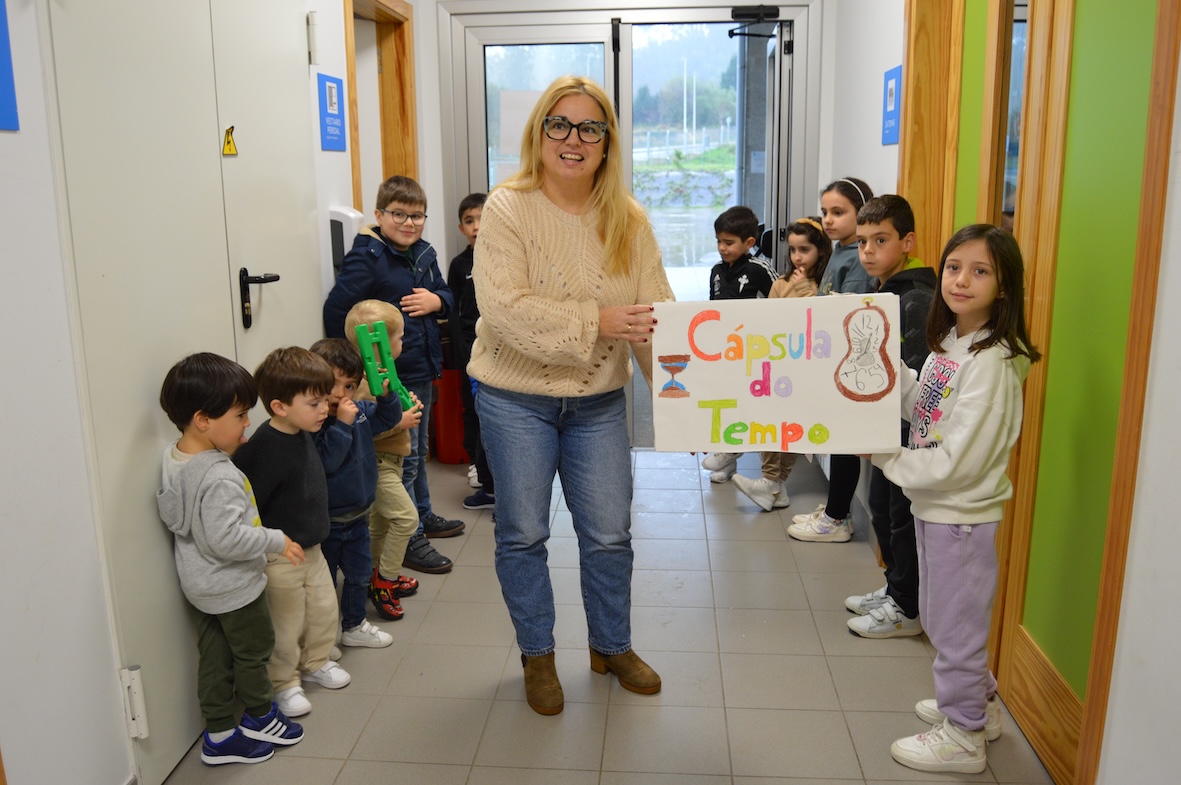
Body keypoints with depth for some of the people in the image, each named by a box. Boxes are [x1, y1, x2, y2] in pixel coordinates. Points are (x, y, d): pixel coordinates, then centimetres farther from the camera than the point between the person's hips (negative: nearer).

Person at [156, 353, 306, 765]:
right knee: (253, 649, 14)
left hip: (200, 583, 8)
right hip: (233, 584, -8)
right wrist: (275, 541, -20)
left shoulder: (173, 458, -4)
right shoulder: (219, 478, -32)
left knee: (214, 655, 17)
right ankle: (259, 718, 36)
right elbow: (225, 539, -32)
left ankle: (219, 735, 29)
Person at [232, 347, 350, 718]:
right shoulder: (263, 449, -29)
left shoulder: (302, 435, -1)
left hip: (311, 548, 9)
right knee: (286, 626, 9)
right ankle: (283, 684, 31)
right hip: (279, 559, -8)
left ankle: (315, 662, 45)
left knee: (324, 611, 22)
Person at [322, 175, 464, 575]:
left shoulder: (424, 254, 6)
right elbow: (336, 313, -20)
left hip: (423, 370, 8)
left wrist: (437, 301, -7)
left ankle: (423, 515, 39)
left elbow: (446, 294, 16)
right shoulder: (366, 257, -16)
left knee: (419, 450, 22)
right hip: (391, 376, -8)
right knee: (402, 458, 1)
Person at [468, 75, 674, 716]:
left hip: (599, 403, 3)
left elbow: (657, 312, -7)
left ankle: (612, 646, 36)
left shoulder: (628, 220, -1)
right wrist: (596, 322, -28)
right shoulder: (507, 208, -12)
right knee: (523, 535, 11)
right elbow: (505, 307, -23)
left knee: (609, 535, 11)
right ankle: (537, 655, 32)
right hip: (516, 400, -3)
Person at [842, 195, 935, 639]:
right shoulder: (884, 293, 12)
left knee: (904, 519, 3)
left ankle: (907, 610, 17)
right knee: (882, 513, 20)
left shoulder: (919, 301, -19)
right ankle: (894, 590, 36)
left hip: (909, 433, -10)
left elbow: (916, 379, -25)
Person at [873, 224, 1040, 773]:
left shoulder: (991, 362, -24)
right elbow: (926, 409, 9)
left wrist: (885, 458, -18)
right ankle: (977, 702, 45)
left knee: (955, 624, 9)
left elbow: (958, 462, -26)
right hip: (932, 506, 9)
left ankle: (963, 736, 29)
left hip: (962, 515, -9)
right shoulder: (949, 342, 4)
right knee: (939, 618, 24)